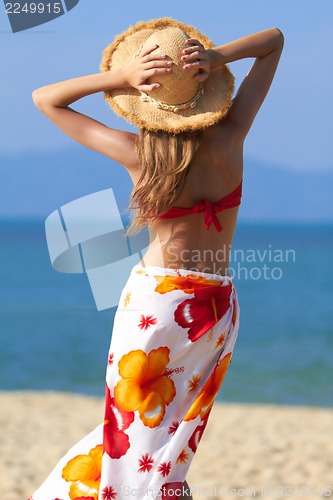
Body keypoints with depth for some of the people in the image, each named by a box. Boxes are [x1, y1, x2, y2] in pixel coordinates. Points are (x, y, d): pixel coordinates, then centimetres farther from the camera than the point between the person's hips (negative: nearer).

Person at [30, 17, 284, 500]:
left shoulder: (137, 153, -13)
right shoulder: (229, 139, -8)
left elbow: (44, 98, -1)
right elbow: (274, 40, 3)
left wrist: (119, 78, -13)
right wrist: (216, 57, -13)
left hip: (155, 301, -3)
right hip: (218, 307, 4)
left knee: (136, 434, 6)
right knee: (167, 438, 18)